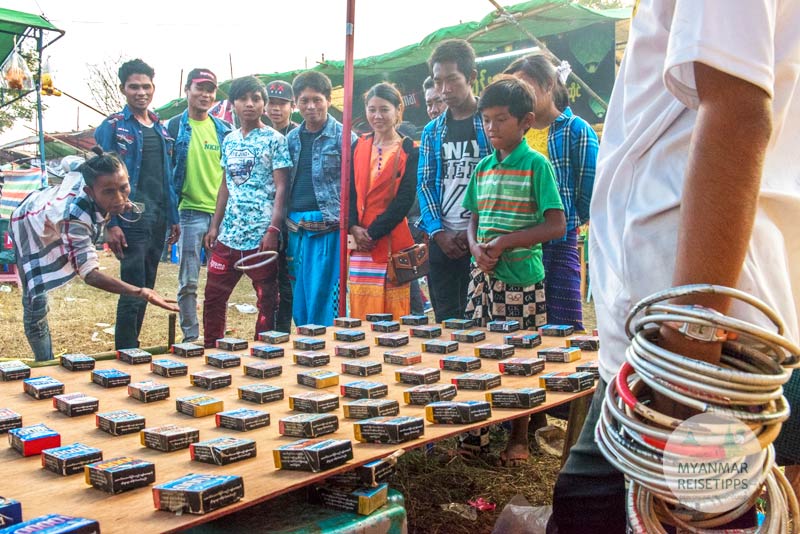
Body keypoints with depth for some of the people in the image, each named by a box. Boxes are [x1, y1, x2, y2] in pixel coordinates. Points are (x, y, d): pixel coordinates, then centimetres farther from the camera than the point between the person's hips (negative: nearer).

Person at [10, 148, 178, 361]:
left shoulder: (88, 176, -30)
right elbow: (90, 273, -53)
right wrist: (141, 293, -69)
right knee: (35, 304, -9)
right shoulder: (74, 217, -49)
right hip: (29, 226, -7)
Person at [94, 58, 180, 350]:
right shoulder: (112, 127, -3)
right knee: (133, 290, -6)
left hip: (158, 220, 6)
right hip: (131, 219, -6)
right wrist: (110, 224, -14)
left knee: (146, 289, 11)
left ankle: (133, 350, 22)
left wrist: (173, 218, 13)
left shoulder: (161, 128, 14)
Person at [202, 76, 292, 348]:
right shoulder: (229, 140, 13)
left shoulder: (275, 140, -3)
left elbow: (281, 187, -8)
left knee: (267, 300, 4)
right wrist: (214, 225, 13)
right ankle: (210, 352, 26)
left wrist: (274, 229, -16)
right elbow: (226, 186, 18)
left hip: (261, 234, -6)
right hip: (229, 233, 6)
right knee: (213, 297, 11)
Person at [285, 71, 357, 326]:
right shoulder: (291, 139, 13)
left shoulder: (343, 137, -3)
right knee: (299, 301, 12)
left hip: (328, 228, -5)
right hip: (296, 229, 6)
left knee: (326, 303, -4)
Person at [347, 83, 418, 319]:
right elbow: (349, 191, 8)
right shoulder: (358, 147, 13)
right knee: (361, 312, 4)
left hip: (394, 241, -3)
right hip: (361, 241, 4)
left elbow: (405, 198, -8)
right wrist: (354, 227, -9)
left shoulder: (410, 151, 1)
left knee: (395, 312, -1)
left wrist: (374, 232, -13)